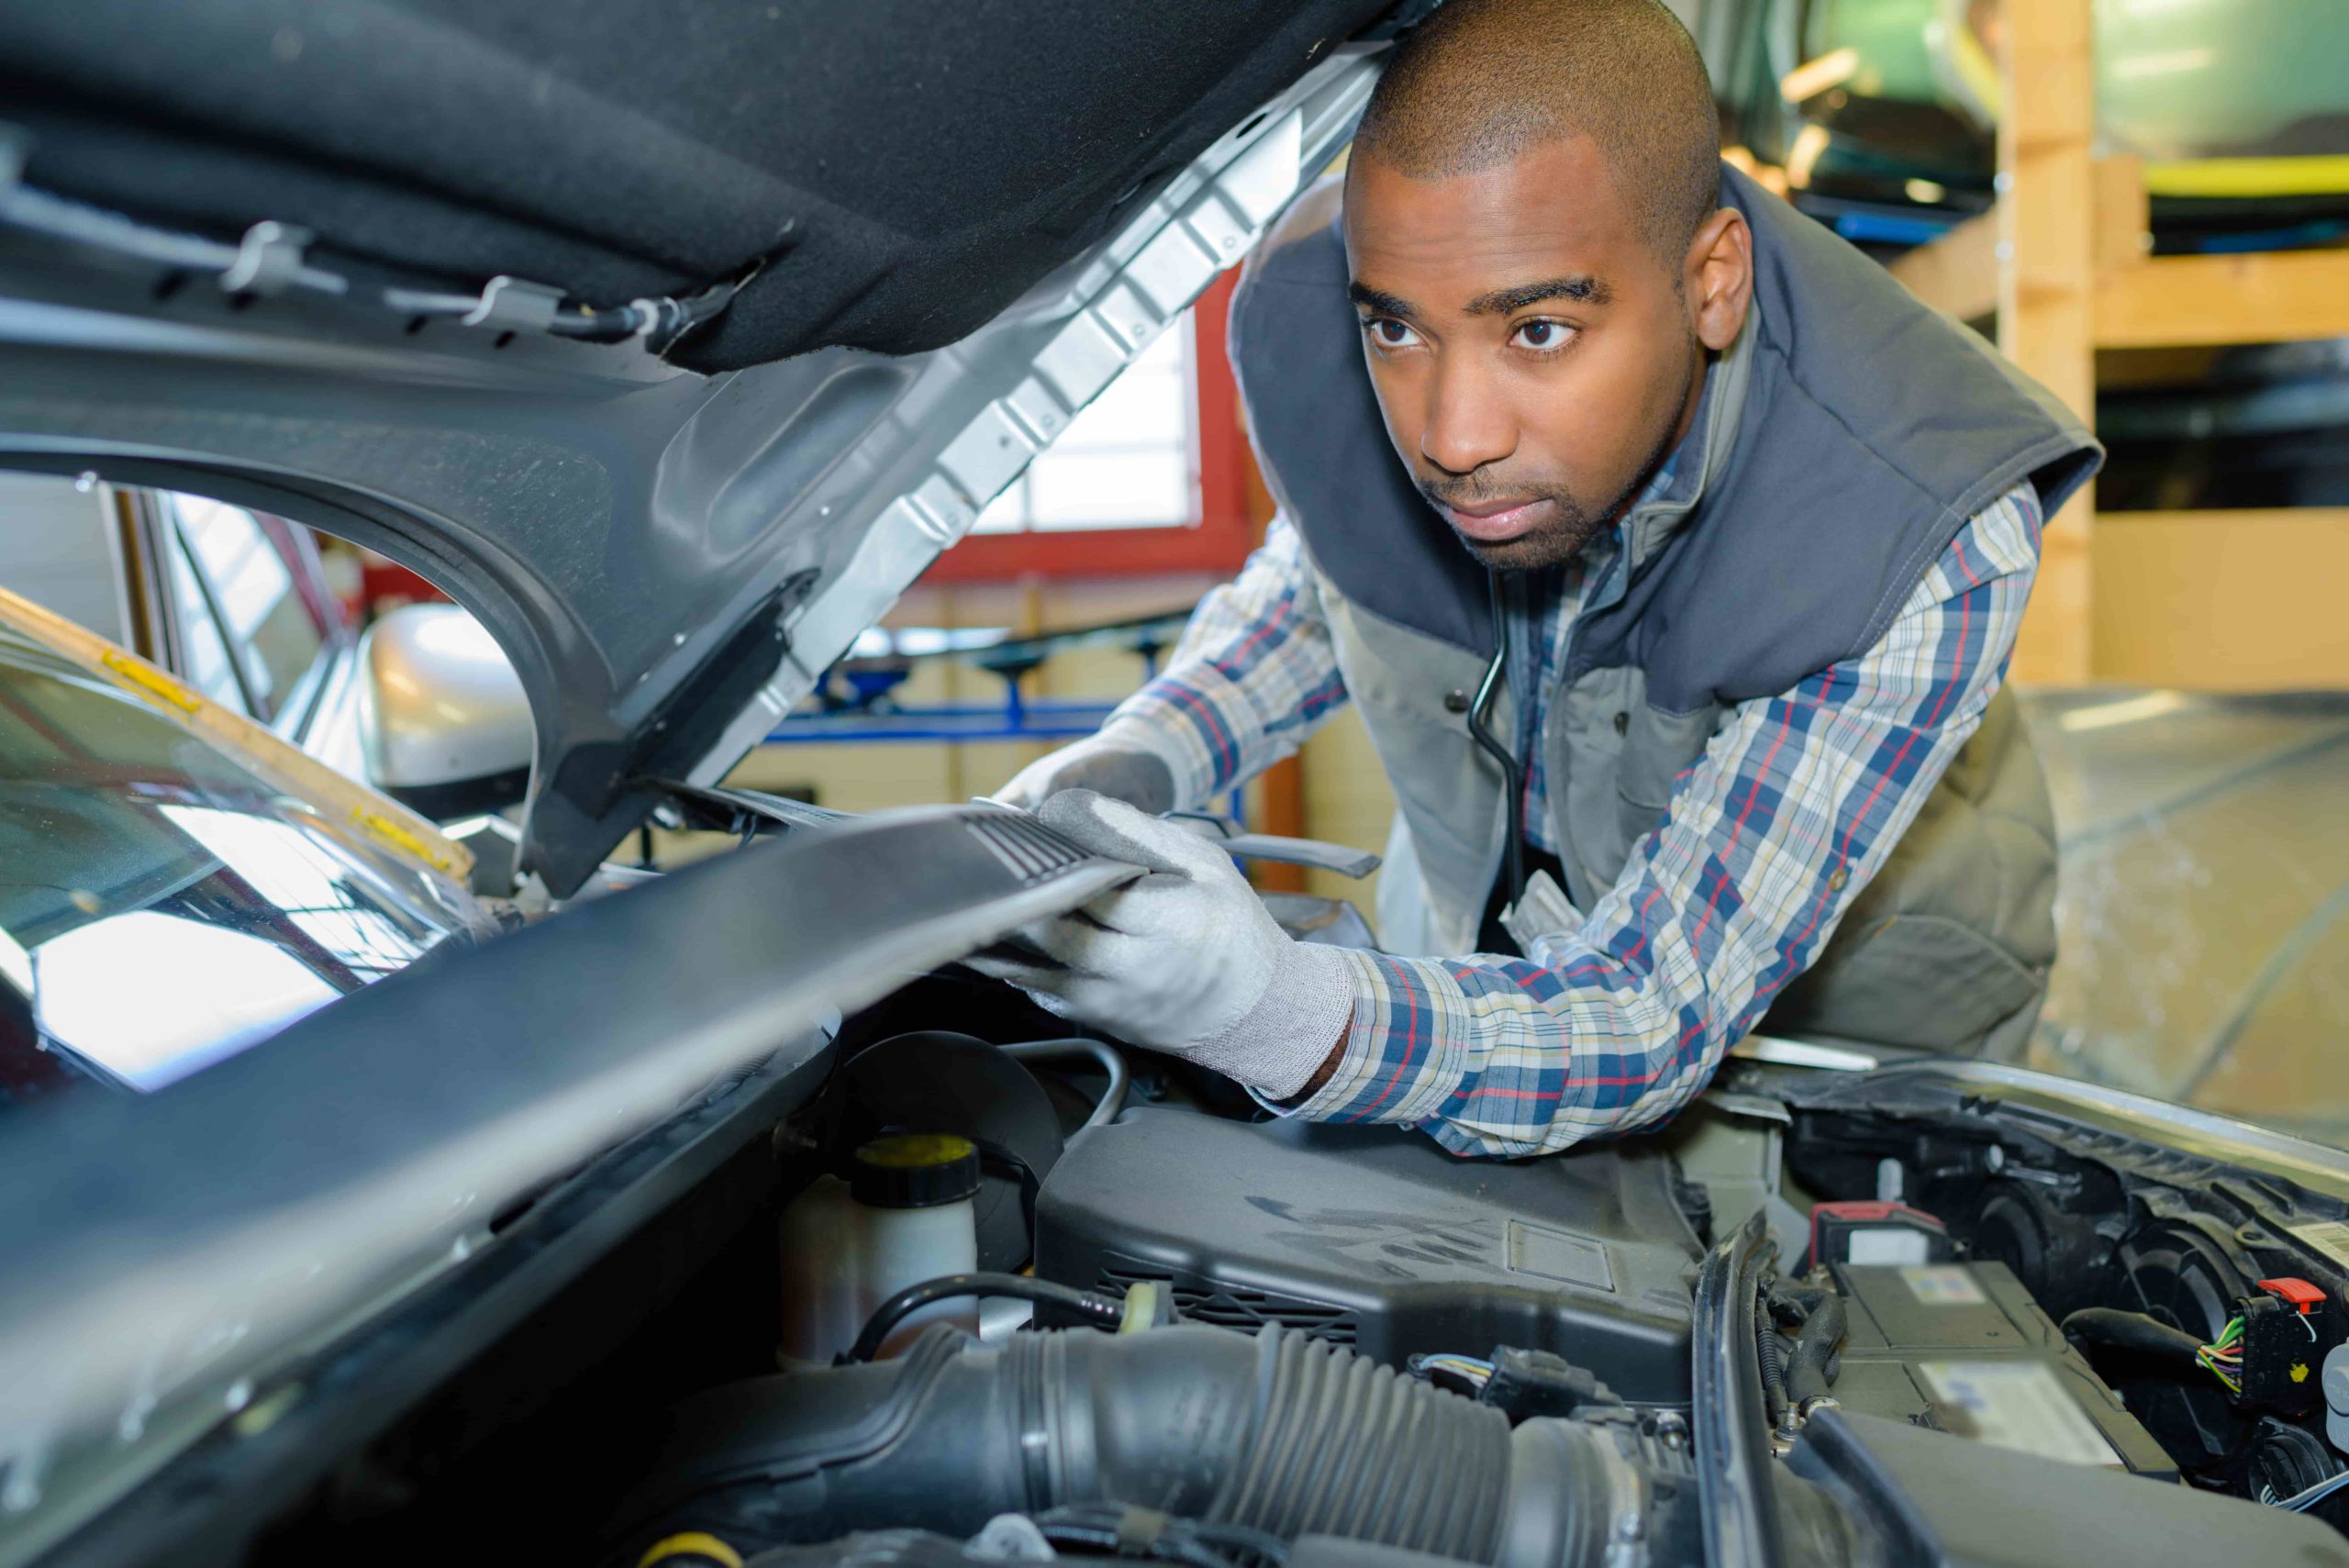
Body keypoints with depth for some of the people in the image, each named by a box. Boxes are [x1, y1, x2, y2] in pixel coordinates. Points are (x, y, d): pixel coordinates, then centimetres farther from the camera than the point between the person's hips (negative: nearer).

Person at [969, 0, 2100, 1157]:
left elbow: (1655, 1017, -38)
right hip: (1476, 950, 1)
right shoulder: (1306, 322, -27)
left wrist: (1284, 1017, -58)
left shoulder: (1931, 549, -38)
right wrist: (1135, 761, -21)